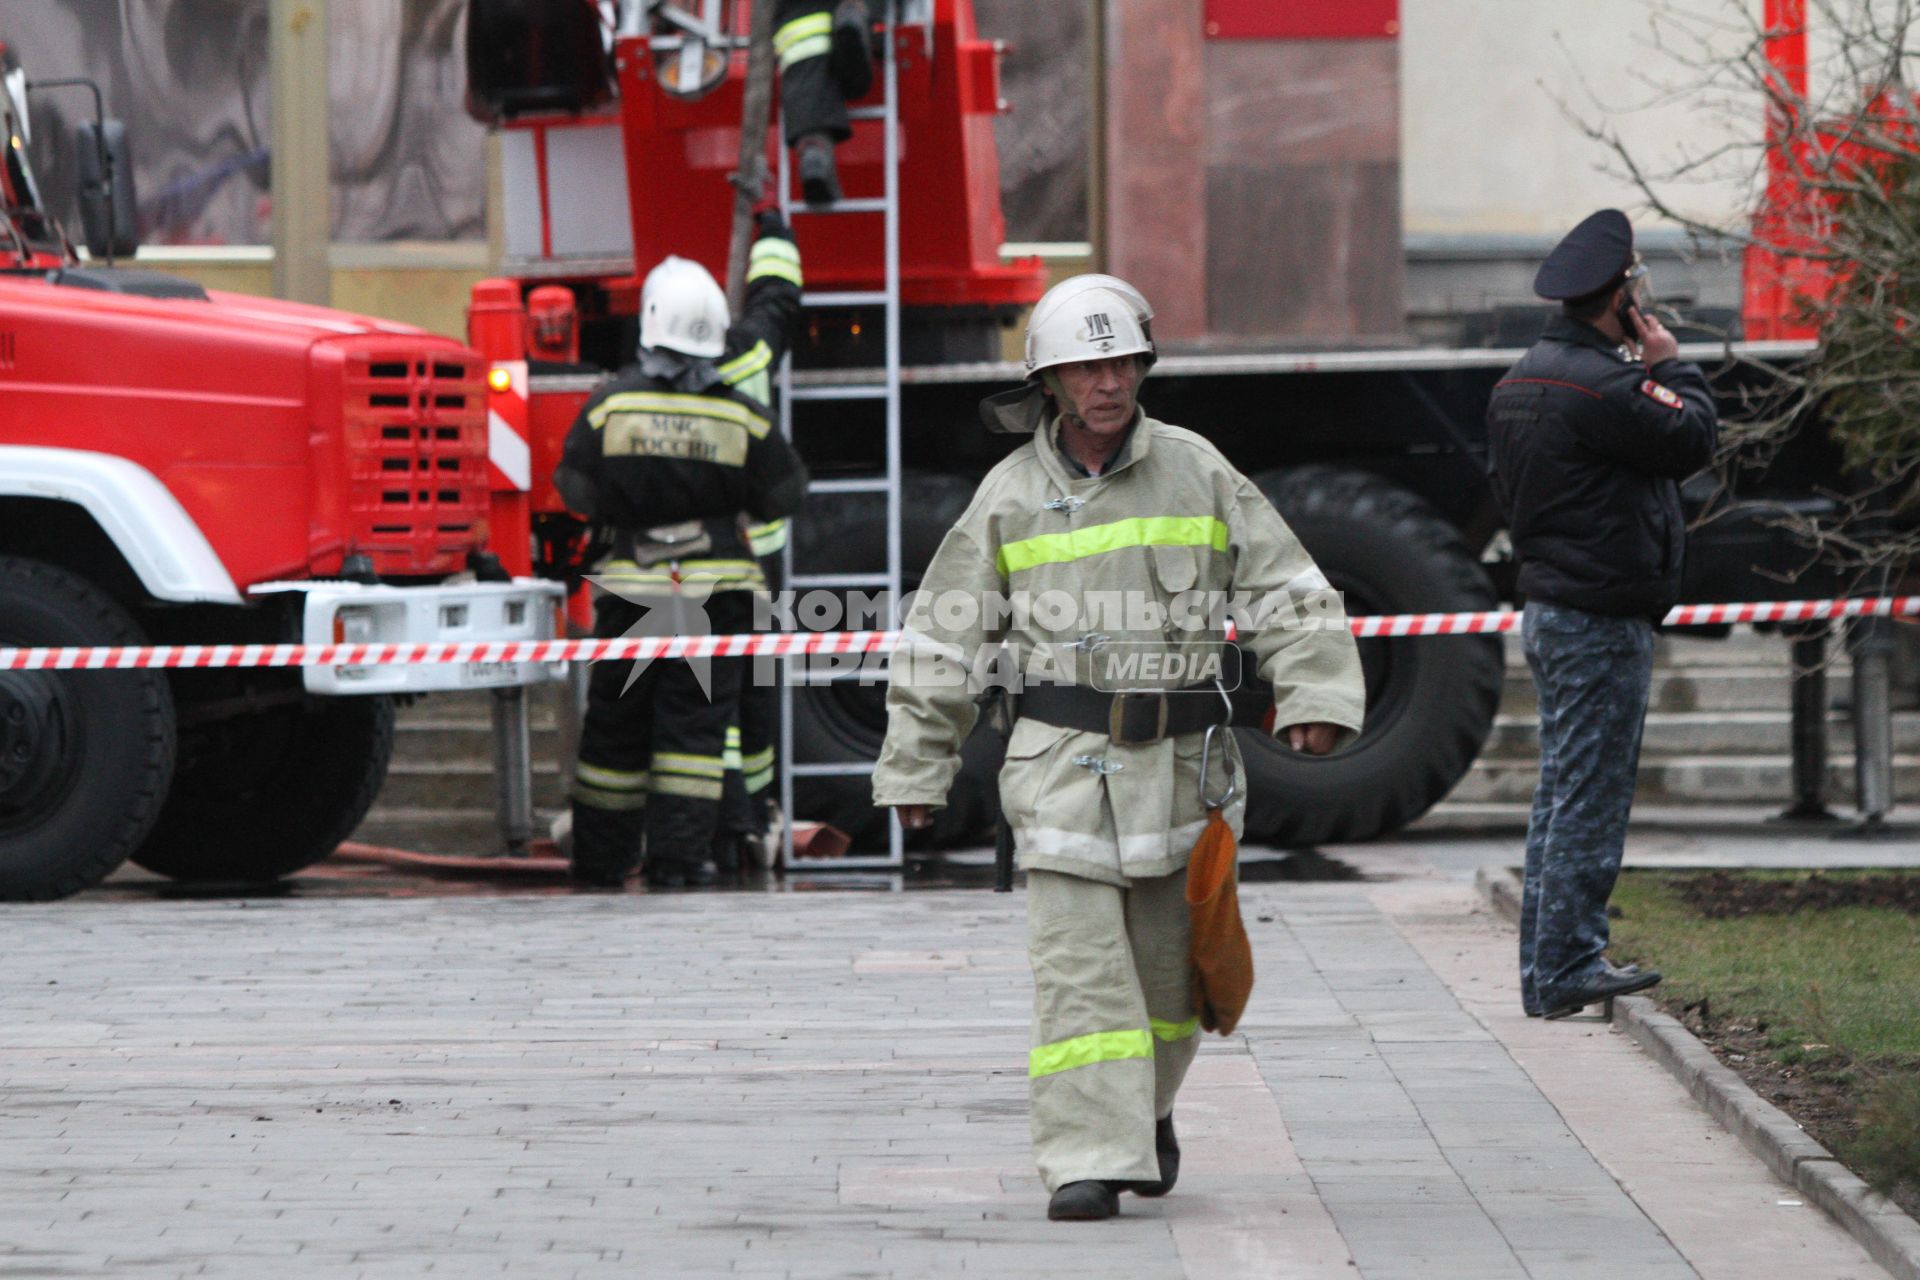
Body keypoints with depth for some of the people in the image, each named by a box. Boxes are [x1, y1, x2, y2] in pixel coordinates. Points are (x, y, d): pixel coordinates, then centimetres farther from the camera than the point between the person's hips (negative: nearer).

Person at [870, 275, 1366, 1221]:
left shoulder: (1194, 471, 5)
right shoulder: (1011, 494, 3)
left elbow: (1285, 589, 5)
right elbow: (944, 639, 8)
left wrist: (1314, 694, -9)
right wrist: (916, 768, 8)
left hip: (1182, 760, 1)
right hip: (1065, 760, -1)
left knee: (1168, 960, 11)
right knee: (1079, 966, -9)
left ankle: (1146, 1111, 35)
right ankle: (1090, 1156, -11)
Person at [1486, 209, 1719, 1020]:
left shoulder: (1524, 378, 12)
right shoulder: (1601, 385, -20)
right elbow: (1692, 440, -14)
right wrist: (1671, 367, 0)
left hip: (1551, 610, 10)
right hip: (1600, 624, -10)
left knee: (1564, 793, 14)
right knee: (1588, 800, -6)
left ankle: (1560, 961, 17)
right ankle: (1561, 972, -5)